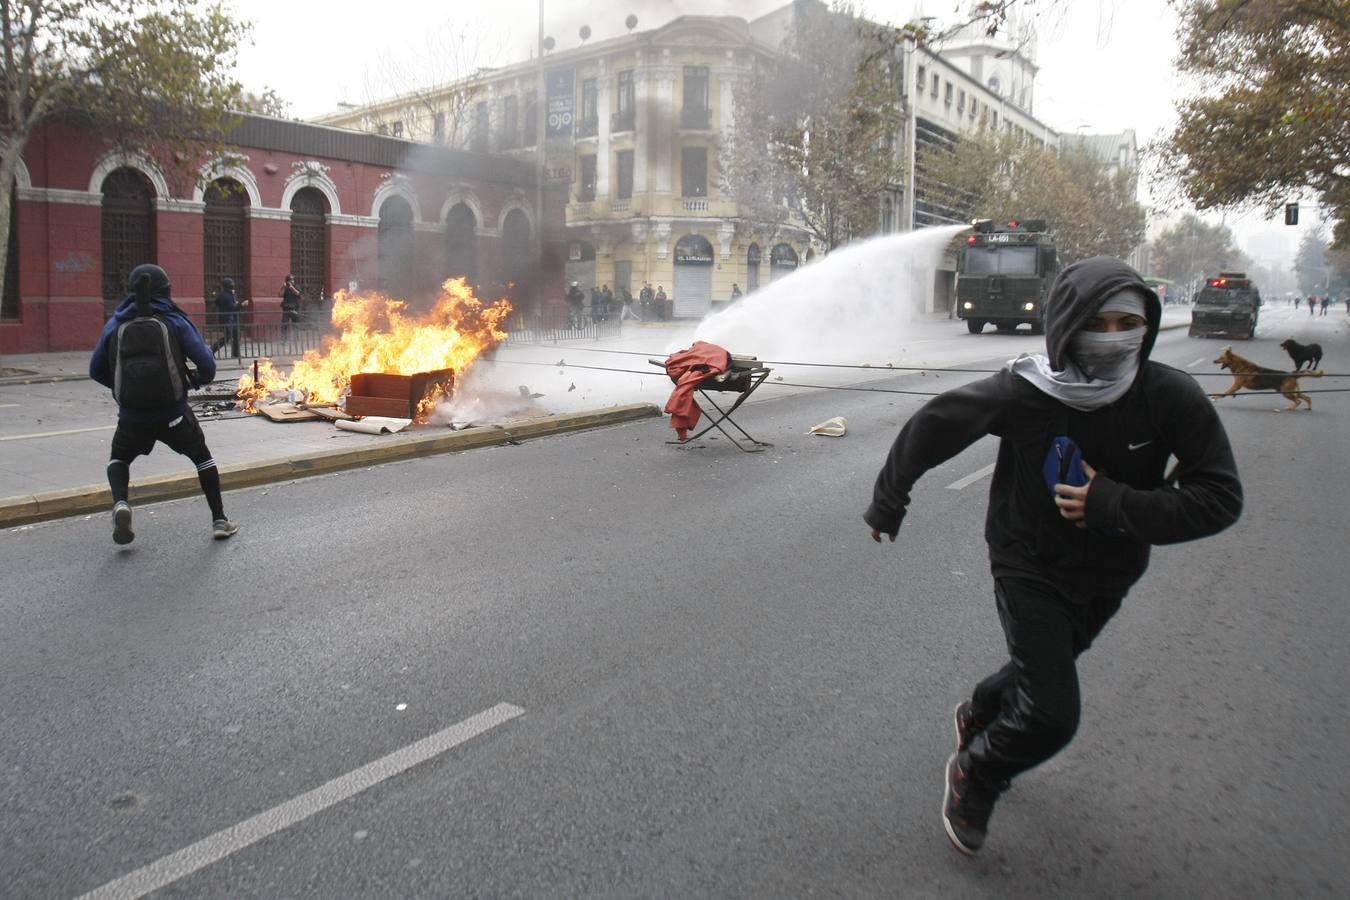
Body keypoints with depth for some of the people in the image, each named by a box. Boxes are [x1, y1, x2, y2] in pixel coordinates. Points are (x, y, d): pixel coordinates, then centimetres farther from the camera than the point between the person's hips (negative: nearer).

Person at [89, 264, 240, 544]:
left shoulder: (116, 324, 2)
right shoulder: (175, 321, -3)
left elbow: (96, 370, 8)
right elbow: (206, 363, -7)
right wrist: (200, 379, 15)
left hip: (132, 416, 1)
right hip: (174, 414, -1)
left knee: (119, 458, 28)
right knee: (201, 456, 21)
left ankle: (120, 503, -1)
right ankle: (219, 520, 19)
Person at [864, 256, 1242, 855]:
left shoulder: (1173, 398, -21)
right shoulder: (1022, 392, -26)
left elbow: (1219, 498, -19)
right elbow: (929, 428, -13)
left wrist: (1113, 505, -31)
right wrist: (887, 503, -1)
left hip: (1107, 577, 4)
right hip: (1029, 568, -4)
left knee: (1043, 674, 25)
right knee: (1051, 715, -11)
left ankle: (978, 713, 58)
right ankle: (972, 774, 19)